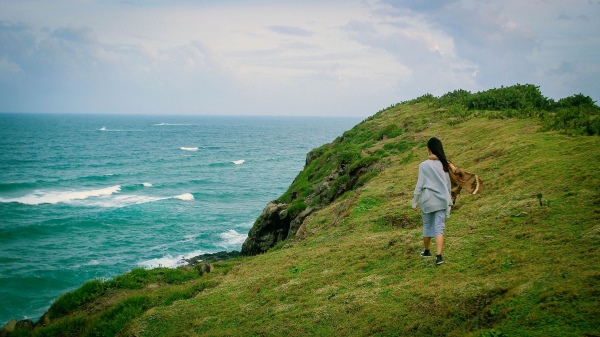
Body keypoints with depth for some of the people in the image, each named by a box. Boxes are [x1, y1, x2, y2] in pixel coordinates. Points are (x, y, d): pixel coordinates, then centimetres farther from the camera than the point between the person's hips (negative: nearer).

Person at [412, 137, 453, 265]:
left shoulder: (424, 165, -9)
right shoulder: (444, 164, 2)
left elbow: (419, 185, -7)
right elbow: (448, 184, 10)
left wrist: (415, 202, 2)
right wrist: (449, 199, 24)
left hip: (428, 200, -2)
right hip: (442, 200, 2)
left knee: (427, 226, 16)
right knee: (439, 228, -1)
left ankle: (427, 251, 33)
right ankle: (439, 256, -13)